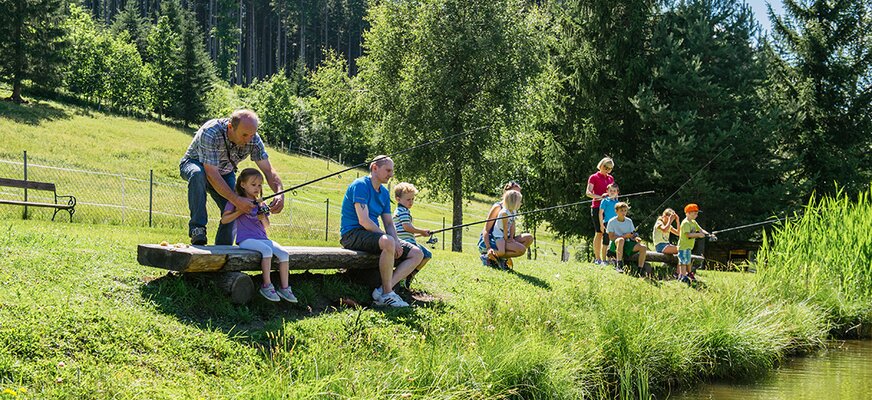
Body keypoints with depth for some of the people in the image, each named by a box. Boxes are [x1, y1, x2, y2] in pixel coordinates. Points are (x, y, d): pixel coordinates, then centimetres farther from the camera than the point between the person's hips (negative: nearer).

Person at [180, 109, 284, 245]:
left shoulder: (253, 139, -24)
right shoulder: (210, 133, -39)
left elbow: (268, 170, -20)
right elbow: (212, 174, -41)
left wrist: (280, 193, -39)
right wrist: (236, 199, -48)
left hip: (225, 172, 4)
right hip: (195, 163, -4)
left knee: (233, 209, -17)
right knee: (198, 174, -39)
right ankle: (197, 227, -32)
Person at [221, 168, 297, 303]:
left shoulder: (261, 204, 18)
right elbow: (224, 220, -2)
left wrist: (263, 217, -5)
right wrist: (240, 211, -12)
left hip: (262, 238, 6)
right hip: (245, 239, -6)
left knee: (283, 253, -16)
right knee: (267, 251, -32)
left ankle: (284, 288, -13)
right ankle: (267, 286, -25)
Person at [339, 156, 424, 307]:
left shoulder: (384, 193, 15)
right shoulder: (360, 185, -12)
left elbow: (389, 224, 14)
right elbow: (364, 221, -21)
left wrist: (397, 243, -8)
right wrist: (390, 240, -20)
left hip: (373, 233, 9)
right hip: (352, 234, -9)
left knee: (417, 254, -3)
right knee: (388, 243, -39)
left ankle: (383, 290, -17)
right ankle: (387, 293, -25)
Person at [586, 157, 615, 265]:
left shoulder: (611, 178, 17)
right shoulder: (594, 177, 0)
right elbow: (588, 192, -8)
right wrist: (599, 197, -23)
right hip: (597, 207, -5)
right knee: (599, 232, -6)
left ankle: (607, 257, 3)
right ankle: (597, 258, -2)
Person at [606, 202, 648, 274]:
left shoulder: (629, 221, 8)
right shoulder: (612, 222, -5)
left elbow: (632, 235, 8)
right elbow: (611, 237, -11)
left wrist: (636, 238, -17)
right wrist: (625, 236, -19)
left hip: (627, 244, 5)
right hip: (615, 244, -5)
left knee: (643, 247, -17)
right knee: (621, 240, -41)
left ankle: (641, 269, -13)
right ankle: (619, 265, -42)